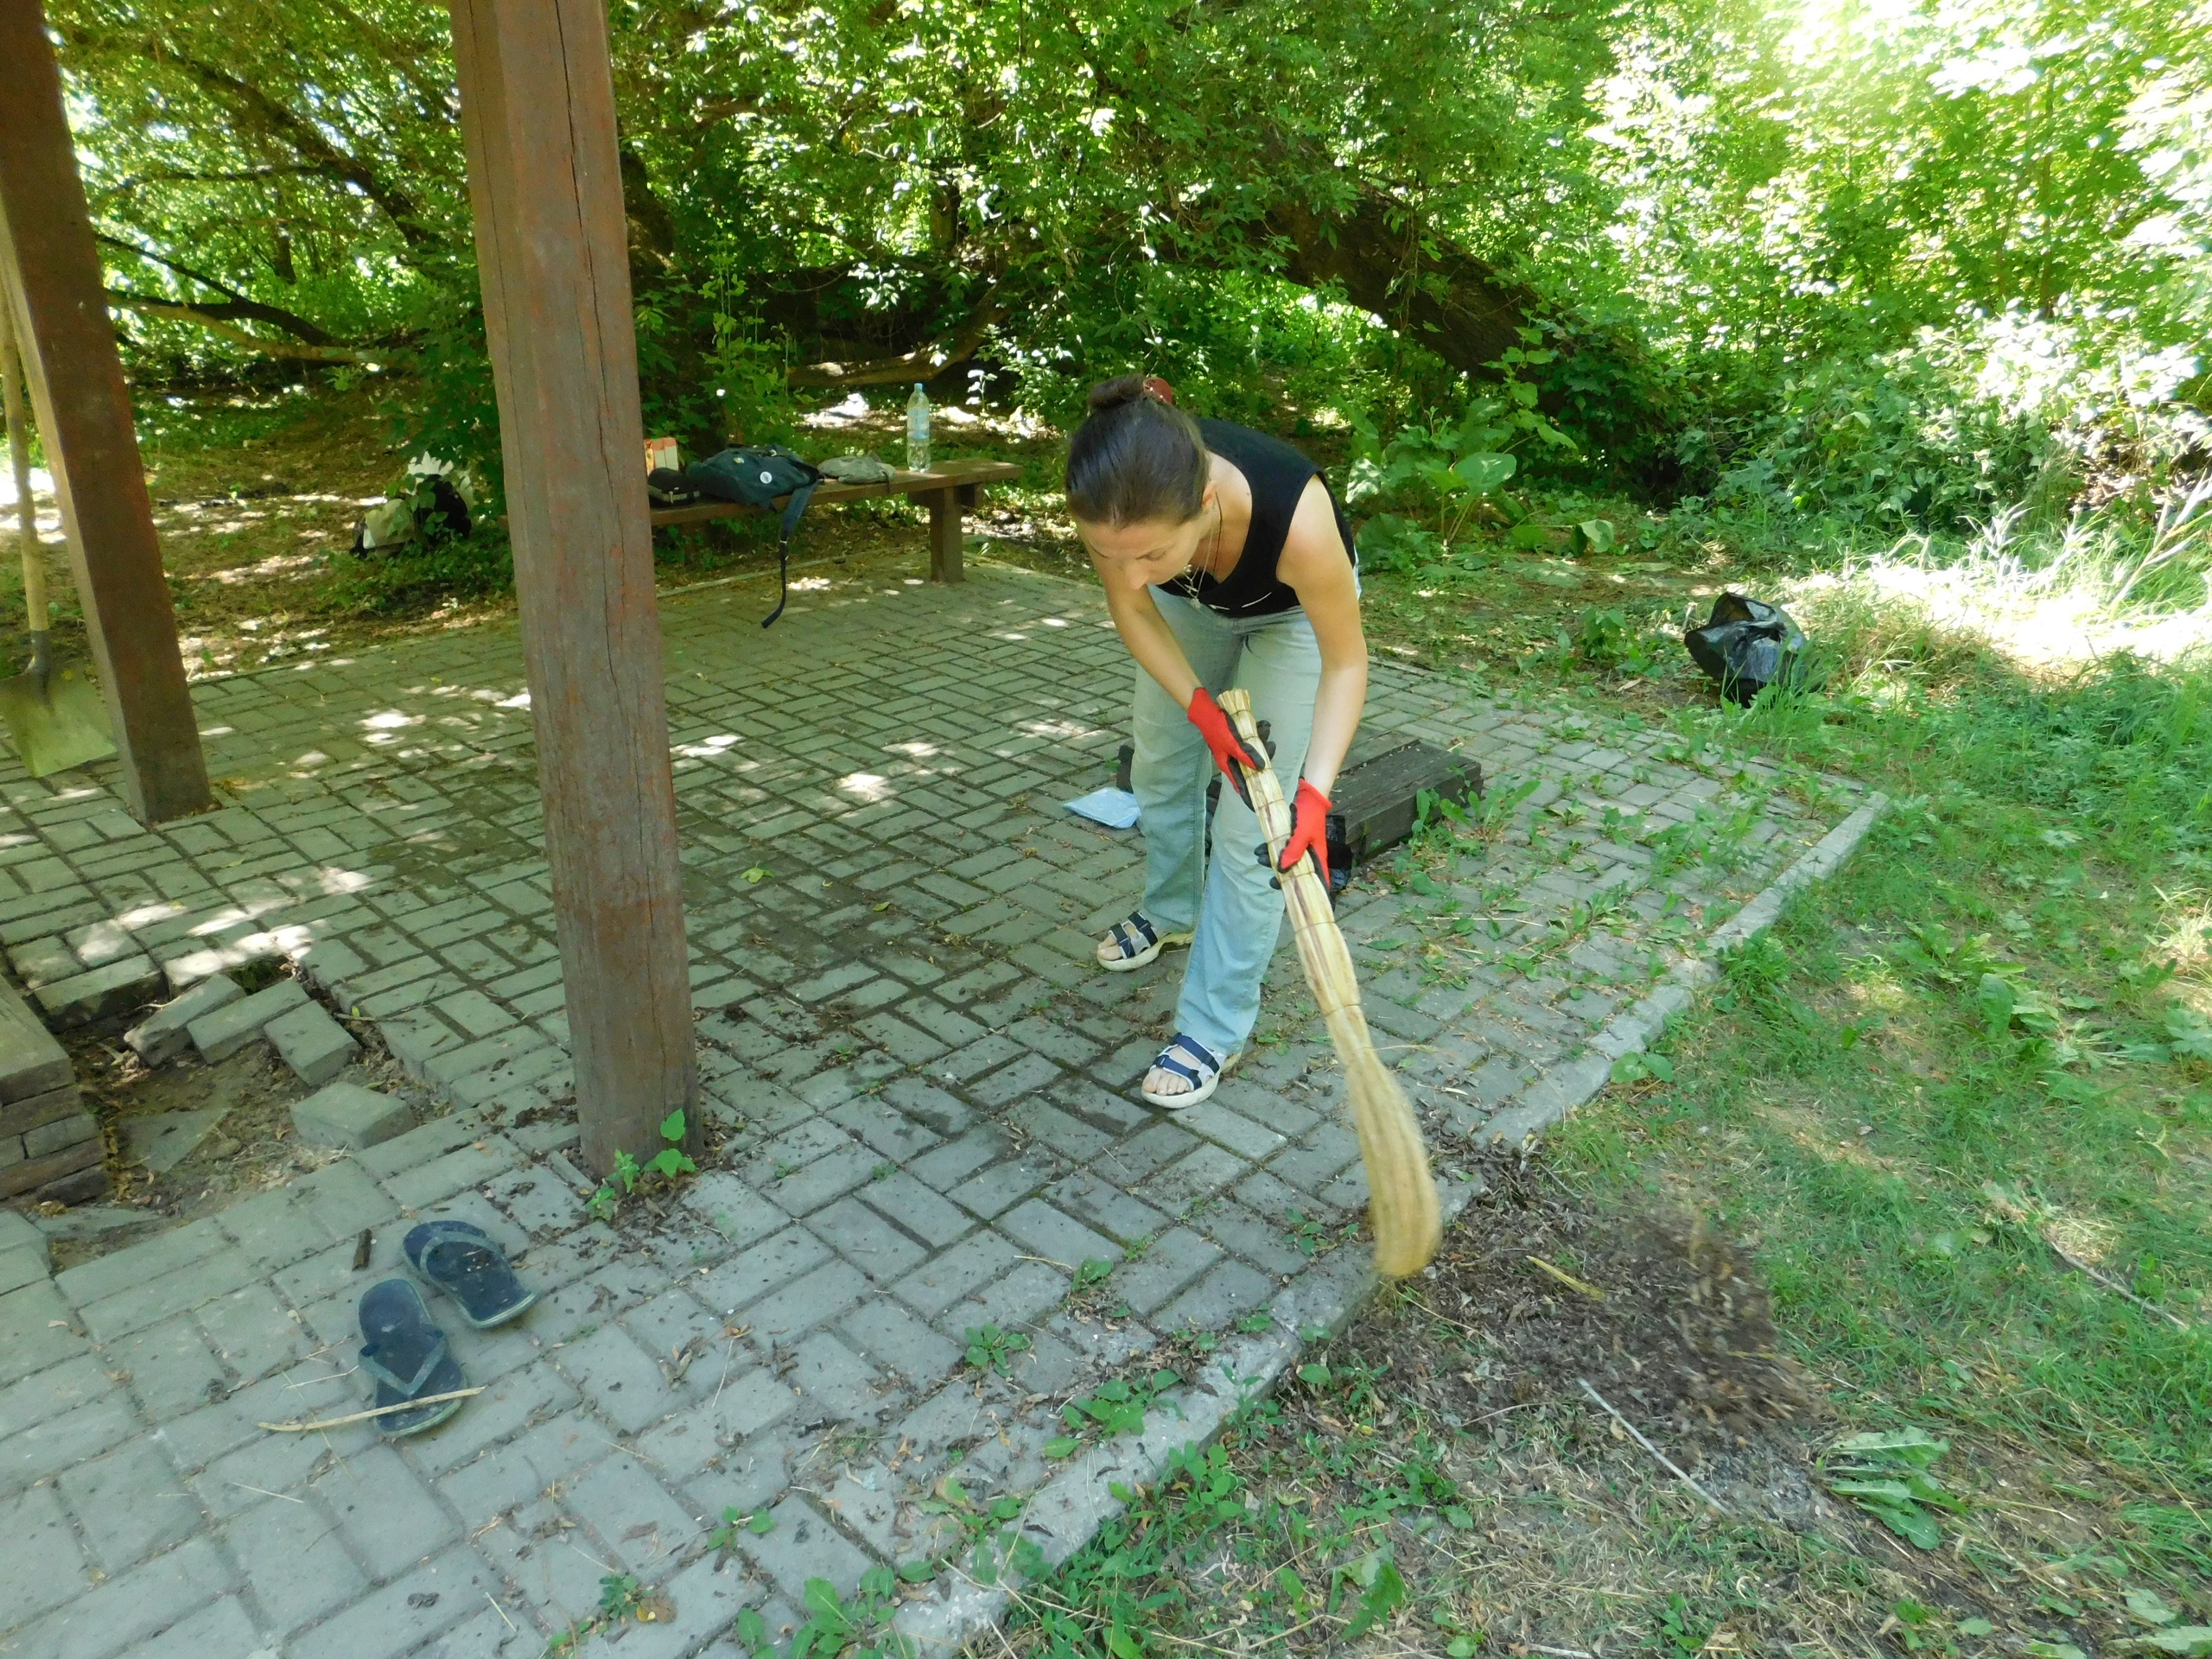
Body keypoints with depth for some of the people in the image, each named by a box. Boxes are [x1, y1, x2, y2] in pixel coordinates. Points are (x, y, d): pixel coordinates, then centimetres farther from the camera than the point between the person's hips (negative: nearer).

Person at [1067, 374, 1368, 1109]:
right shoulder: (1114, 503, -37)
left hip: (1293, 612, -4)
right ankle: (1172, 911, 47)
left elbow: (1344, 661, -28)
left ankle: (1215, 1027, 8)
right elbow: (1132, 607, -15)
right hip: (1188, 606, 4)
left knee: (1250, 825, -6)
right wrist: (1202, 709, -23)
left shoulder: (1297, 517, -46)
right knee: (1160, 768, 18)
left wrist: (1314, 792, -36)